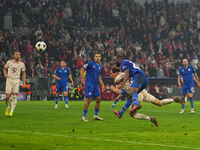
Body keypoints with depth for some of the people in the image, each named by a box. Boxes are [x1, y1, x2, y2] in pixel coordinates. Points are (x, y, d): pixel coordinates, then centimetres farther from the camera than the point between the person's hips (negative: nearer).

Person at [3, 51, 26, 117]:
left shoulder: (22, 64, 2)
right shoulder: (9, 62, 1)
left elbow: (23, 73, 11)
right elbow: (5, 69, 16)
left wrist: (24, 83, 5)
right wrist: (5, 74, -4)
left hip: (16, 80, 0)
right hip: (9, 80, 0)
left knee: (15, 96, -10)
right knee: (7, 96, -5)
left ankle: (11, 111, -6)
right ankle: (7, 107, 24)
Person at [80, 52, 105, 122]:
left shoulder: (100, 66, 14)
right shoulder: (90, 63, -6)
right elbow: (82, 70, -5)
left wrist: (102, 85, 18)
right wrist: (82, 79, -13)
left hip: (96, 85, 7)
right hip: (89, 85, -7)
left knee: (98, 99, 6)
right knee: (89, 100, -10)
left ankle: (96, 115, 17)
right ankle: (84, 116, -2)